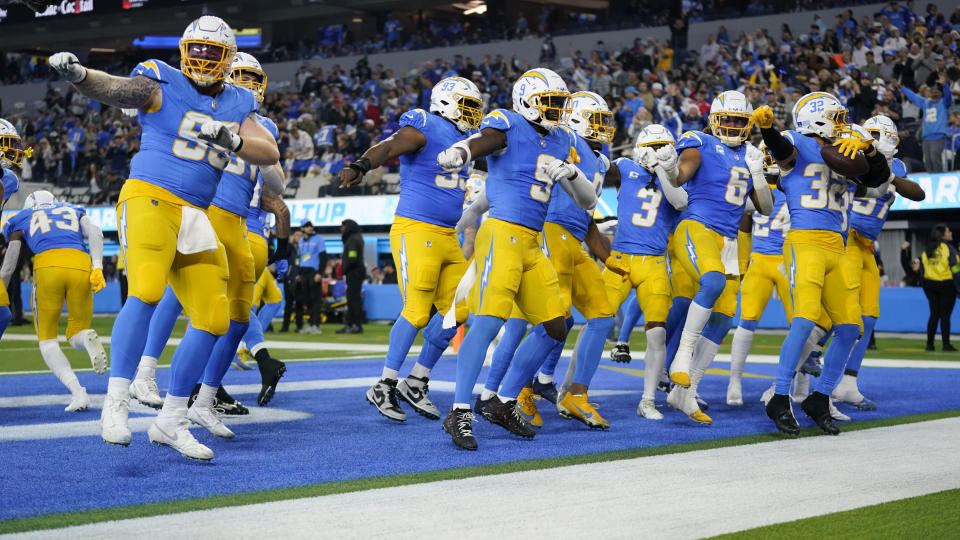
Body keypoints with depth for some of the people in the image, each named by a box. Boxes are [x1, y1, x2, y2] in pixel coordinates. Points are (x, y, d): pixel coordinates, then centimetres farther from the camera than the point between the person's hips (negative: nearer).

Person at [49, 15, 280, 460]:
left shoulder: (237, 106, 14)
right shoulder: (163, 85, 0)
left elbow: (270, 153, 3)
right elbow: (113, 90, -17)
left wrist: (230, 138, -17)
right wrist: (77, 74, -39)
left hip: (194, 218, 6)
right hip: (149, 200, -6)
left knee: (213, 319, 3)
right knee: (147, 292, -29)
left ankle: (170, 421, 14)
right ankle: (116, 402, -22)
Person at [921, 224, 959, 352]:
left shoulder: (926, 250, 7)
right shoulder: (948, 248, -9)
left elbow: (922, 268, 8)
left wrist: (926, 286, 14)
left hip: (929, 283, 5)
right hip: (946, 284, -5)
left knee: (934, 314, 11)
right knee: (945, 315, -1)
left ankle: (929, 344, 10)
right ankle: (946, 345, 0)